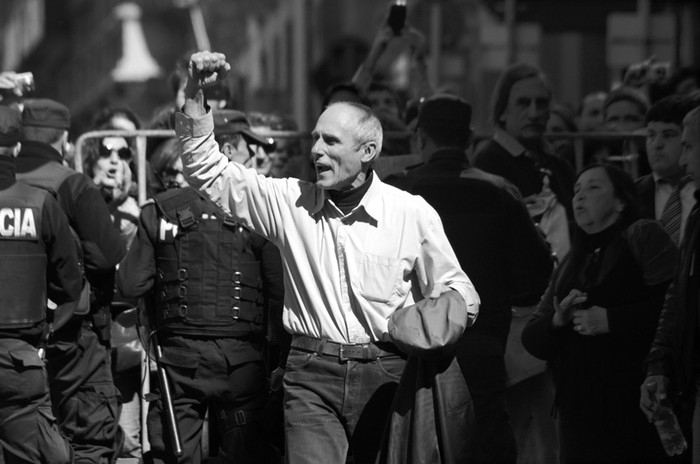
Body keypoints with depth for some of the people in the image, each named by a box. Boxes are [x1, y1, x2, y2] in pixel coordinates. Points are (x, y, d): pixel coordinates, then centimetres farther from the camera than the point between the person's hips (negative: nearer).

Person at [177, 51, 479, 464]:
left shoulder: (413, 214, 1)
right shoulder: (290, 201, 6)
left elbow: (454, 286, 10)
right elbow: (209, 171, 6)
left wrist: (451, 302, -14)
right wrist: (196, 95, -4)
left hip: (385, 373, 0)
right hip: (312, 373, 0)